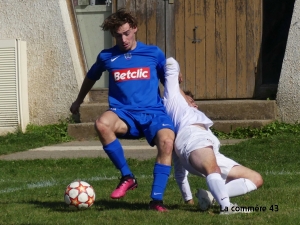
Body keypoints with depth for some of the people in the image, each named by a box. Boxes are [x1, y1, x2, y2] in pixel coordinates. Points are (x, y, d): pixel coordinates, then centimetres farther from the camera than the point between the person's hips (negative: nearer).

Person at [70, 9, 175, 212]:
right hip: (124, 114, 1)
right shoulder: (107, 57, 10)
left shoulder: (154, 53, 8)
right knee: (102, 124, -35)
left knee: (167, 142, -34)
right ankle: (127, 177, -20)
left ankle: (157, 199, -25)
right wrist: (79, 101, 43)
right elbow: (91, 77, 30)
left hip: (153, 112, -1)